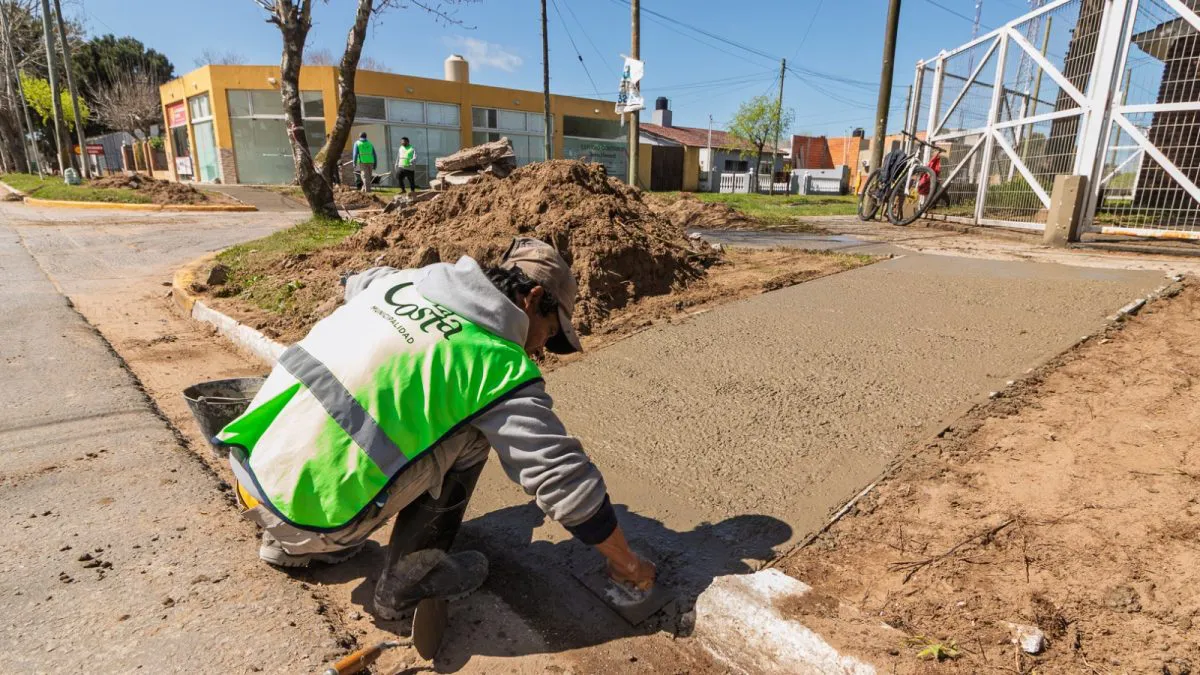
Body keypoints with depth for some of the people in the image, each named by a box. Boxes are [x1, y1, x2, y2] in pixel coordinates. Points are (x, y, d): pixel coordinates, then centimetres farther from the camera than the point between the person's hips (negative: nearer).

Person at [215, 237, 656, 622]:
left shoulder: (403, 280, 8)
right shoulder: (501, 365, -12)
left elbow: (355, 282, 33)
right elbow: (564, 480, -10)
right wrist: (627, 564, 4)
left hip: (247, 469, 7)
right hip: (306, 510, -7)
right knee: (469, 437, 0)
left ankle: (288, 545, 32)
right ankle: (406, 583, 10)